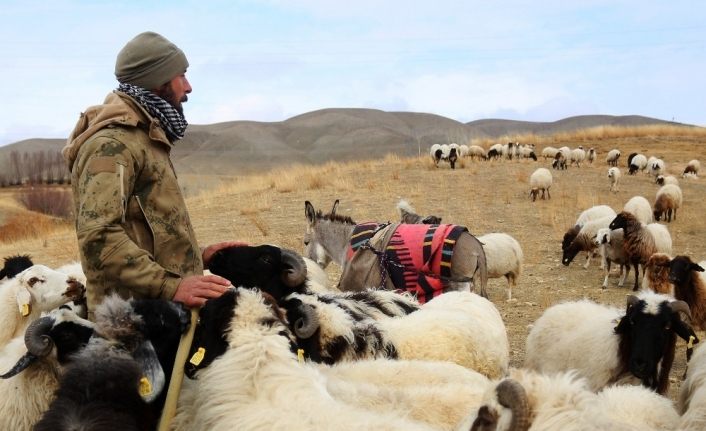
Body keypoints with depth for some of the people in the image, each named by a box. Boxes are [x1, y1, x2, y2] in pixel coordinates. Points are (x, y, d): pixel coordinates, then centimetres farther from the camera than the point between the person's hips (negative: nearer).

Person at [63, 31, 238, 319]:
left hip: (162, 308, 10)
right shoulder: (113, 143, -14)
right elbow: (98, 237, -25)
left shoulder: (143, 137, 19)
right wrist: (170, 286, -28)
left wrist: (196, 257, 14)